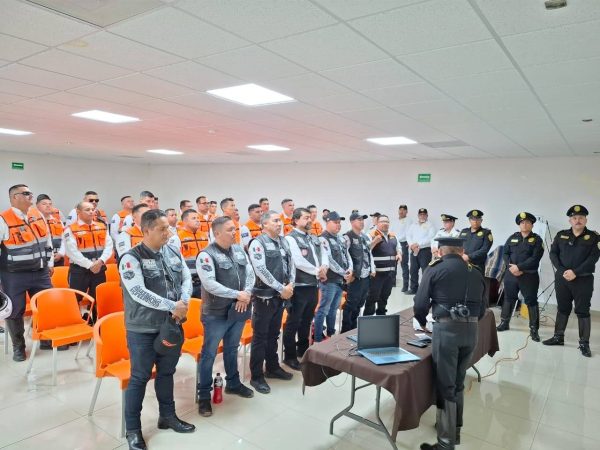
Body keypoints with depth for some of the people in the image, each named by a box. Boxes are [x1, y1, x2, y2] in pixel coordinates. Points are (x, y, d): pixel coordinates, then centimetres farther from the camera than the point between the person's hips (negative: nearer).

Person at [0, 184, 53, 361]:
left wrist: (50, 263, 16)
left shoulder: (38, 215, 5)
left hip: (40, 272, 5)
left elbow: (48, 240, 16)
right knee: (15, 312, 6)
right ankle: (18, 347, 25)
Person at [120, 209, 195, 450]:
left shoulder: (174, 253, 2)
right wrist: (173, 306, -24)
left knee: (167, 372, 19)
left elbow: (187, 279, 5)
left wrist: (184, 302, -15)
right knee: (139, 378, 7)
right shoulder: (131, 258, -16)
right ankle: (133, 429, 23)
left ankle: (167, 416, 37)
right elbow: (139, 293, -24)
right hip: (143, 329, -5)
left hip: (171, 325, 5)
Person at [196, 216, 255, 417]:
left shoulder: (239, 249, 4)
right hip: (216, 313, -6)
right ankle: (204, 395, 18)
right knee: (209, 354, 5)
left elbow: (250, 272, 4)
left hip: (238, 310, 6)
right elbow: (210, 284, -24)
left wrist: (247, 293, -14)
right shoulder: (206, 255, -16)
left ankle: (233, 383, 39)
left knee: (232, 349, 22)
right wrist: (237, 294, -23)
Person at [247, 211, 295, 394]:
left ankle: (272, 368, 33)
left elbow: (291, 264, 11)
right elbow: (261, 271, -20)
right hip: (264, 296, -7)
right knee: (260, 336, 2)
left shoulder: (283, 241, 10)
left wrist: (290, 285, -5)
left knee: (274, 334, 18)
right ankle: (256, 376, 12)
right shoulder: (257, 243, -12)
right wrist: (281, 288, -17)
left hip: (281, 296, 7)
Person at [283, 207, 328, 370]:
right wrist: (318, 271, -13)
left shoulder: (314, 238, 14)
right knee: (293, 322, 2)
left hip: (313, 285, 8)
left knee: (307, 320, 19)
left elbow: (323, 254, 14)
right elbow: (298, 262, -21)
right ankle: (290, 356, 13)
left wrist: (324, 267, -9)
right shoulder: (290, 238, -12)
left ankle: (303, 349, 35)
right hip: (299, 287, -8)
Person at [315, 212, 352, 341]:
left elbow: (347, 255, 16)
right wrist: (344, 273, -14)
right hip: (329, 280, -8)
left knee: (333, 309, 17)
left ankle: (331, 334, 28)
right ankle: (318, 339, 3)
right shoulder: (323, 239, -13)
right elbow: (329, 261, -19)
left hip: (340, 280, 8)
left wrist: (350, 269, -4)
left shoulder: (340, 239, 14)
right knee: (323, 310, -3)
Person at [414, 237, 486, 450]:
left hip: (446, 328, -5)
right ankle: (455, 428, 35)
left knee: (445, 385, 4)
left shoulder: (435, 269, 2)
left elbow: (420, 303, 2)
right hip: (471, 330, 5)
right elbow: (481, 308, 17)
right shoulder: (475, 273, 15)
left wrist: (422, 323, 21)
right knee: (458, 382, 20)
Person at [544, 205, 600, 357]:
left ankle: (584, 343, 9)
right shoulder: (561, 235, 8)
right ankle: (558, 337, 22)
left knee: (582, 311, 3)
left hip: (583, 280, -2)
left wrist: (575, 272, -18)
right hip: (562, 278, 3)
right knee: (563, 308, 12)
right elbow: (553, 254, 2)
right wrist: (562, 271, -12)